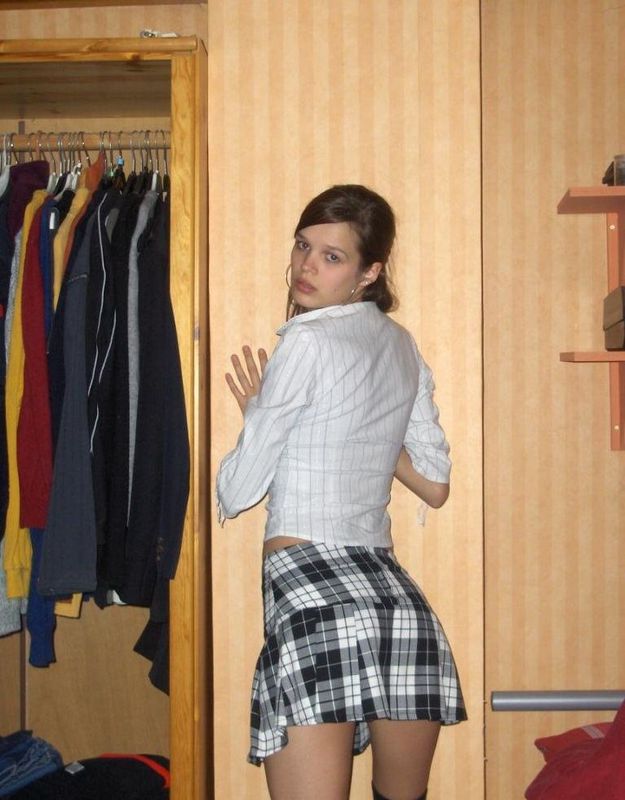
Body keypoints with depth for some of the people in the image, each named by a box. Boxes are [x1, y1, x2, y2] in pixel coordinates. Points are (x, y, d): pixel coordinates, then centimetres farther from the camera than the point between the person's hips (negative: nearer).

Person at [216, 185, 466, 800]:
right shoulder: (402, 346, 16)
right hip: (400, 597, 8)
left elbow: (237, 492, -1)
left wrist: (256, 415, 16)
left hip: (311, 590, -7)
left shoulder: (308, 341, -4)